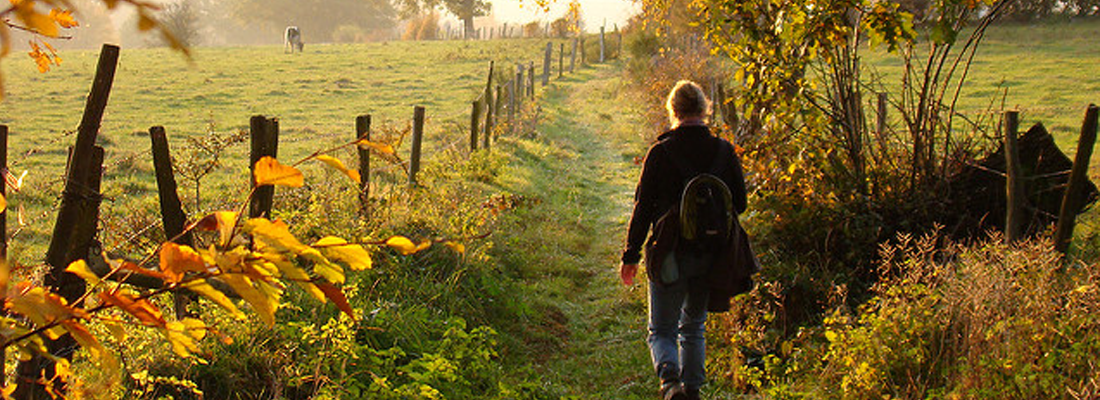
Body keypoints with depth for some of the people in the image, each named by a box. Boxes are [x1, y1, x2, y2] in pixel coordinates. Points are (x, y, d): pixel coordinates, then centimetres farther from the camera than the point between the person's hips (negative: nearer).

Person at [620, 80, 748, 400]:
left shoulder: (660, 152, -9)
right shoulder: (724, 151, -2)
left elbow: (643, 208, -8)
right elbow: (739, 203, 5)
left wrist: (631, 256, -1)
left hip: (671, 255, -3)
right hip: (711, 255, 3)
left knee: (661, 330, 8)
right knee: (694, 327, 22)